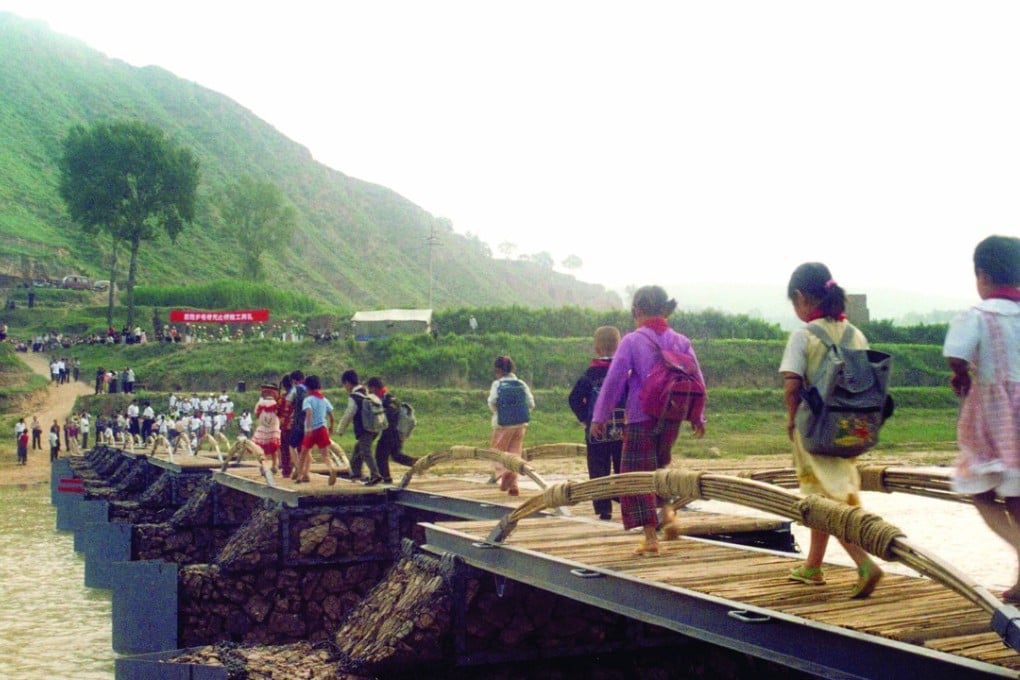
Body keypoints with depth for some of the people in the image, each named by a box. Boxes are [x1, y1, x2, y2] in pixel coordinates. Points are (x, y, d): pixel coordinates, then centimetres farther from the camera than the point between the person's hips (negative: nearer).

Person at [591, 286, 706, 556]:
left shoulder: (632, 341, -8)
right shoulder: (681, 341, 4)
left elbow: (613, 382, -8)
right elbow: (697, 381, 7)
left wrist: (599, 417, -1)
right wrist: (697, 417, 17)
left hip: (641, 419, -5)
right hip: (672, 417, 5)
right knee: (659, 465, 27)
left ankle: (651, 537, 2)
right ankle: (667, 508, 6)